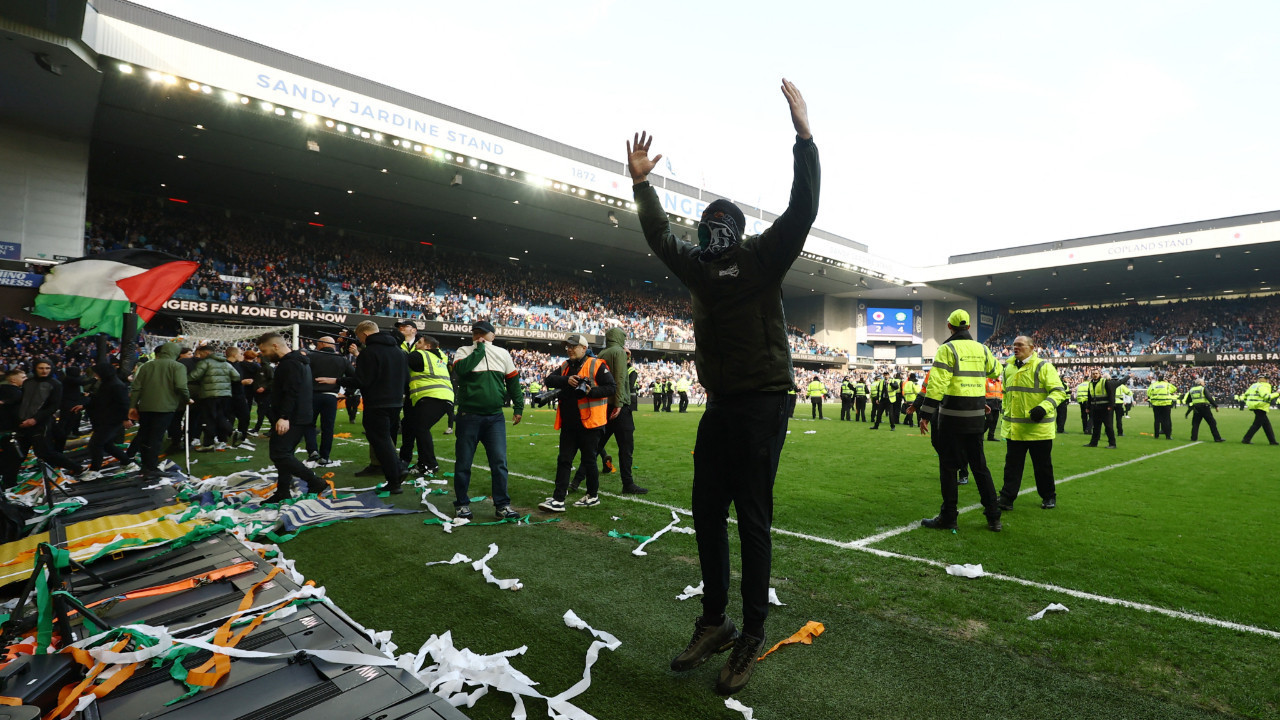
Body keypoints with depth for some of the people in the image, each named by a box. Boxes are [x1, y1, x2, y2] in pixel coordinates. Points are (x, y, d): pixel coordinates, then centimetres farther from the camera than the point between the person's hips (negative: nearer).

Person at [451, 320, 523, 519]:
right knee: (463, 463, 5)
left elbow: (512, 380, 17)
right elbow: (460, 369, -19)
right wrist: (479, 350, -11)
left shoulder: (502, 353, 10)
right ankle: (462, 504, 20)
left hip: (495, 418, 2)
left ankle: (502, 505, 8)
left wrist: (518, 407, 14)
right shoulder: (464, 351, 3)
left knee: (500, 462, -1)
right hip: (468, 417, -2)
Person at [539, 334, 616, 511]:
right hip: (569, 424, 6)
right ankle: (558, 499, 9)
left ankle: (593, 496, 22)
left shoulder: (596, 365, -6)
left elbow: (612, 387, -10)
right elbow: (549, 380, 0)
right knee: (563, 460, 5)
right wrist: (566, 380, -17)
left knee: (589, 460, 6)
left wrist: (591, 391, -23)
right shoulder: (565, 366, 13)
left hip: (589, 423, -6)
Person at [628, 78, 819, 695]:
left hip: (762, 402, -7)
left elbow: (803, 209, -12)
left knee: (752, 520, -2)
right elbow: (659, 235, 26)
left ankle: (751, 638, 12)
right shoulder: (698, 264, 16)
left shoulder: (763, 255, -1)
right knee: (707, 514, 10)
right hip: (719, 404, 7)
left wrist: (803, 135, -16)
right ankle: (714, 622, 25)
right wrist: (641, 183, 23)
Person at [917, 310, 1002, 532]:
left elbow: (936, 384, -18)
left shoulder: (947, 349, -10)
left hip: (952, 416, -6)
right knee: (979, 465, 15)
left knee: (948, 466, 2)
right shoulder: (981, 349, 8)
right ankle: (993, 517, 19)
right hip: (977, 416, 6)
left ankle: (948, 518, 8)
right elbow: (995, 370, 28)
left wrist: (926, 414, -16)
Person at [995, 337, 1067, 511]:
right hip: (1013, 428, 5)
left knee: (1043, 465, 9)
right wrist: (1005, 409, 18)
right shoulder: (1008, 368, 11)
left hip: (1039, 427, -5)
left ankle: (1049, 497, 27)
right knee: (1012, 464, 5)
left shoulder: (1044, 367, -7)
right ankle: (1007, 498, 8)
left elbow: (1058, 391, -11)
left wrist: (1044, 407, -25)